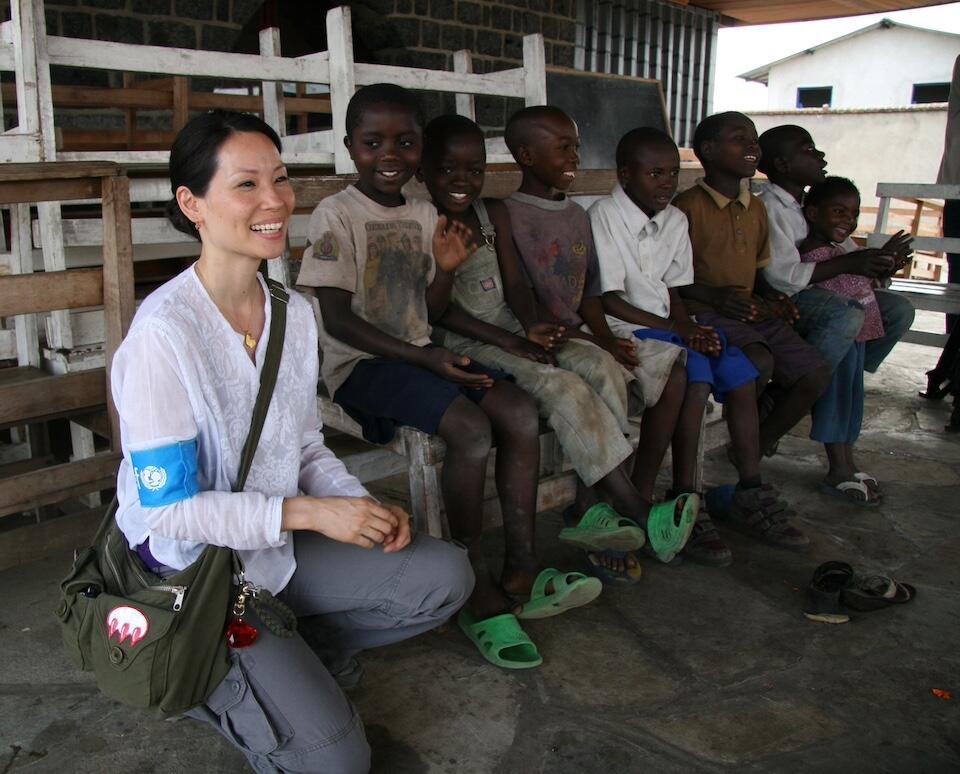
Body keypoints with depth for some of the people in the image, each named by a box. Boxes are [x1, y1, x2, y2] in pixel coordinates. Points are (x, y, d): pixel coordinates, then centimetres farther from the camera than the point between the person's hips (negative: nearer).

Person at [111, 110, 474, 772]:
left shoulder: (295, 313, -1)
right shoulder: (165, 329, -23)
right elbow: (169, 507, -21)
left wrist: (364, 506, -10)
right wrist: (310, 512, -25)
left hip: (280, 545, 7)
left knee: (446, 575, -5)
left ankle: (299, 659, 12)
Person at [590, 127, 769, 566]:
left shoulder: (675, 220, 11)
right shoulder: (604, 217, -12)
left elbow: (673, 291, 13)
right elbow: (609, 299, -16)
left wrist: (690, 327, -9)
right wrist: (676, 331, -19)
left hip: (665, 324, 8)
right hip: (621, 329, -8)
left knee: (740, 372, -8)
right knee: (694, 372, -28)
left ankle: (751, 490, 3)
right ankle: (686, 504, -24)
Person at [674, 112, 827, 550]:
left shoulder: (756, 209, 19)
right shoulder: (688, 207, -5)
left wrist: (773, 297, 6)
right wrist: (714, 295, -22)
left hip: (753, 313, 8)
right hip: (705, 315, -7)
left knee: (814, 374, -11)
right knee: (757, 362, -33)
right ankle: (750, 490, -23)